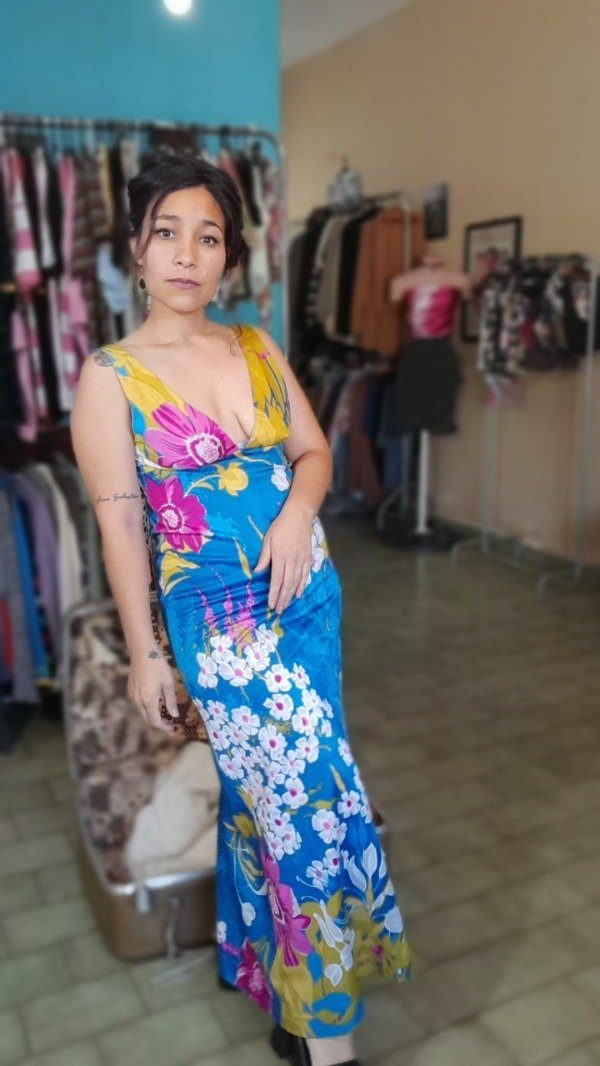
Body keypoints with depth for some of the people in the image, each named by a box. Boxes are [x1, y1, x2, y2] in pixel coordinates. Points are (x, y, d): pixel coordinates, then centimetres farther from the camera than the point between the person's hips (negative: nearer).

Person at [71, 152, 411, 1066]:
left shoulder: (258, 347, 7)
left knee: (261, 784, 18)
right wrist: (144, 655, -6)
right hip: (219, 617, -5)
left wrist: (297, 512, -11)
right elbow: (118, 526, -8)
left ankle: (255, 954, 43)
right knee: (313, 798, -3)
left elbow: (315, 451, 11)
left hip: (307, 592, 5)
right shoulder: (110, 376, -7)